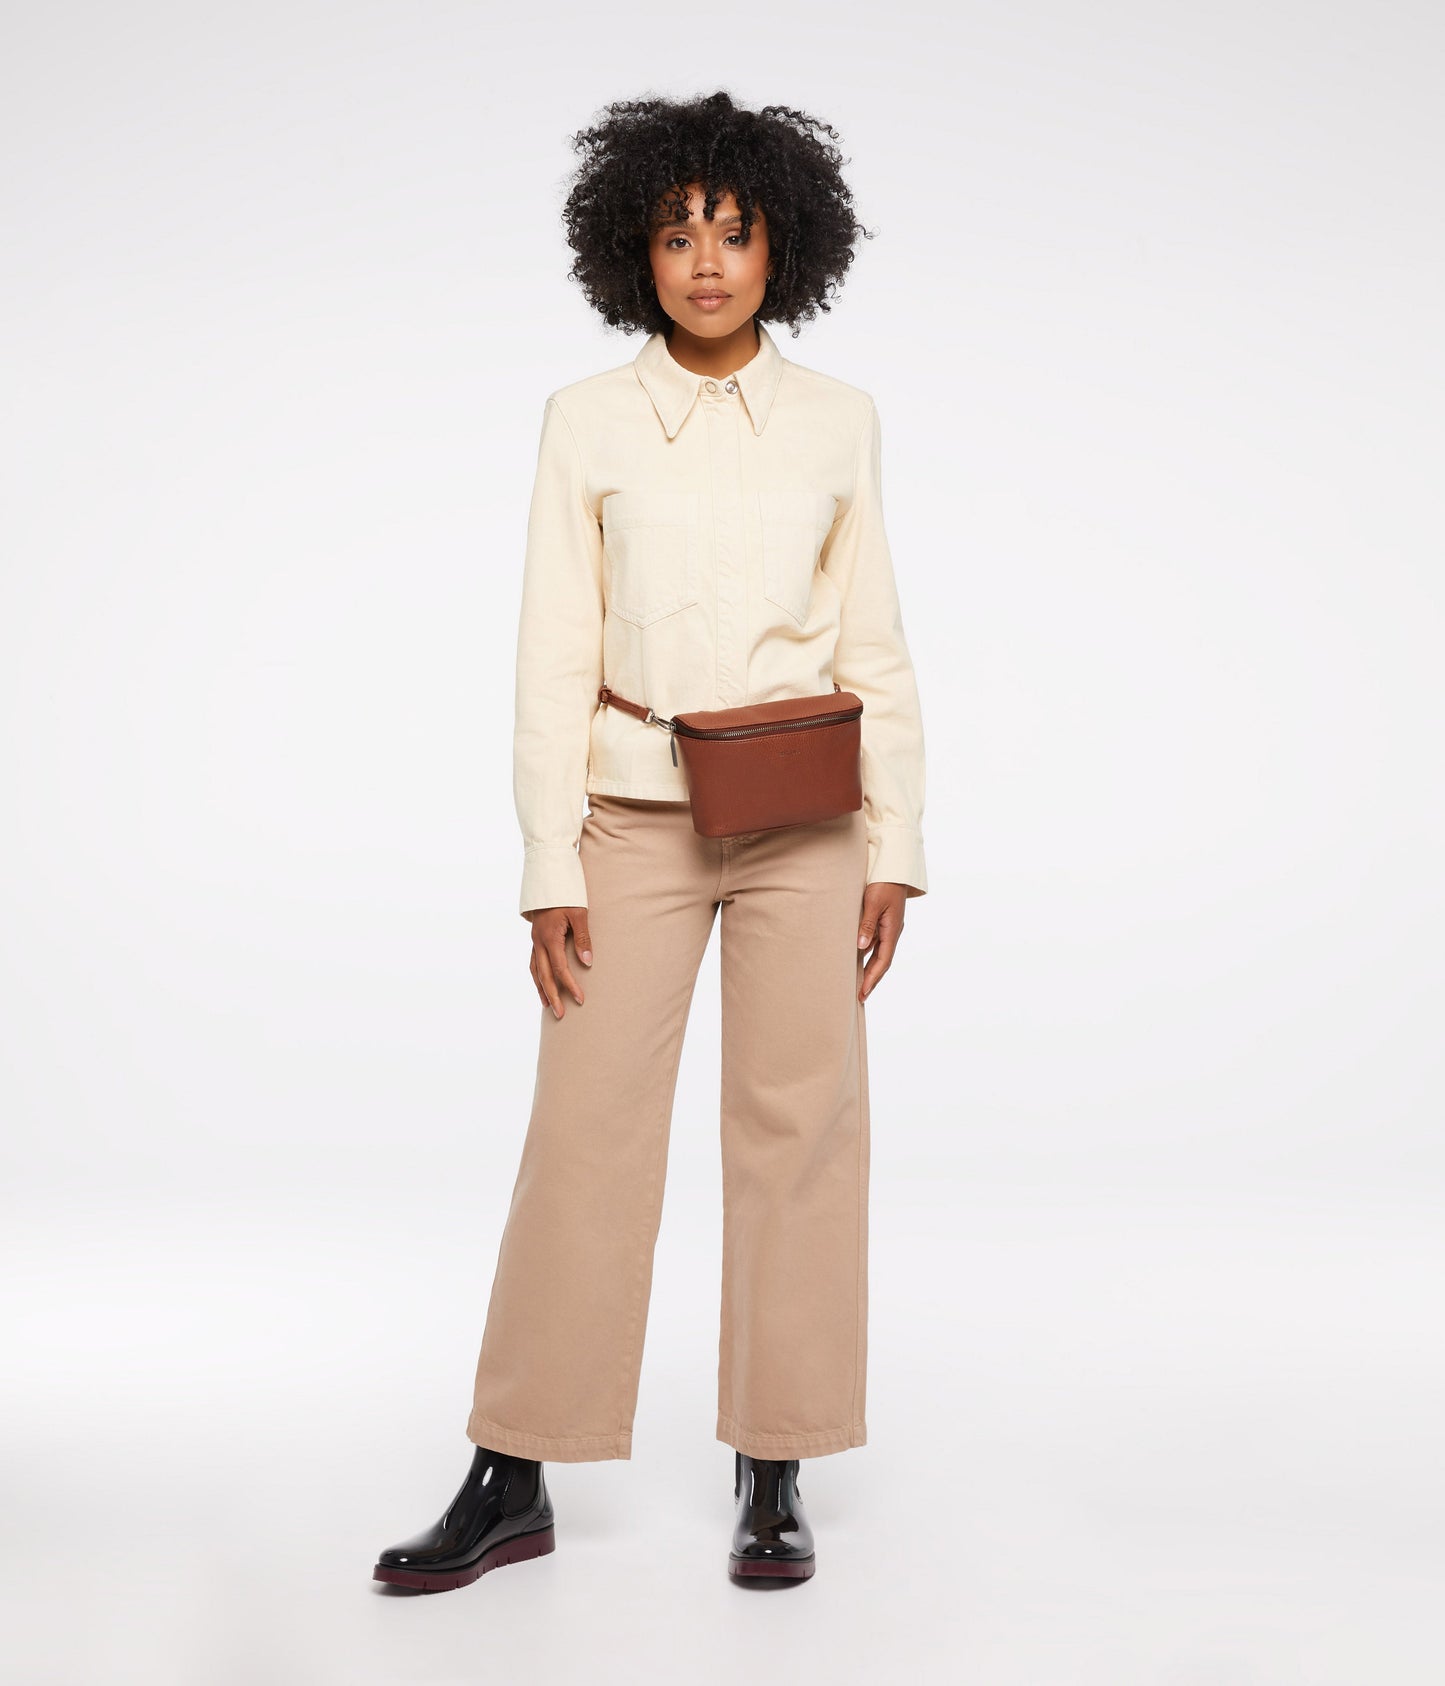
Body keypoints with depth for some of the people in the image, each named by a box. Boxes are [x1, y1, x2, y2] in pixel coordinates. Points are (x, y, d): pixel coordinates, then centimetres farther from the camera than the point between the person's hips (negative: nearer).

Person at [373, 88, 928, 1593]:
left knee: (798, 1126, 2)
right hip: (635, 817, -1)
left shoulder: (838, 420, 5)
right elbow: (555, 656, 0)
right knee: (585, 1131, 0)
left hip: (801, 820, 1)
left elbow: (876, 649, 6)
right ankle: (514, 1482, 11)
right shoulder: (588, 420, 2)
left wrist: (895, 849, 0)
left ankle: (774, 1477, 15)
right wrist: (550, 869, -6)